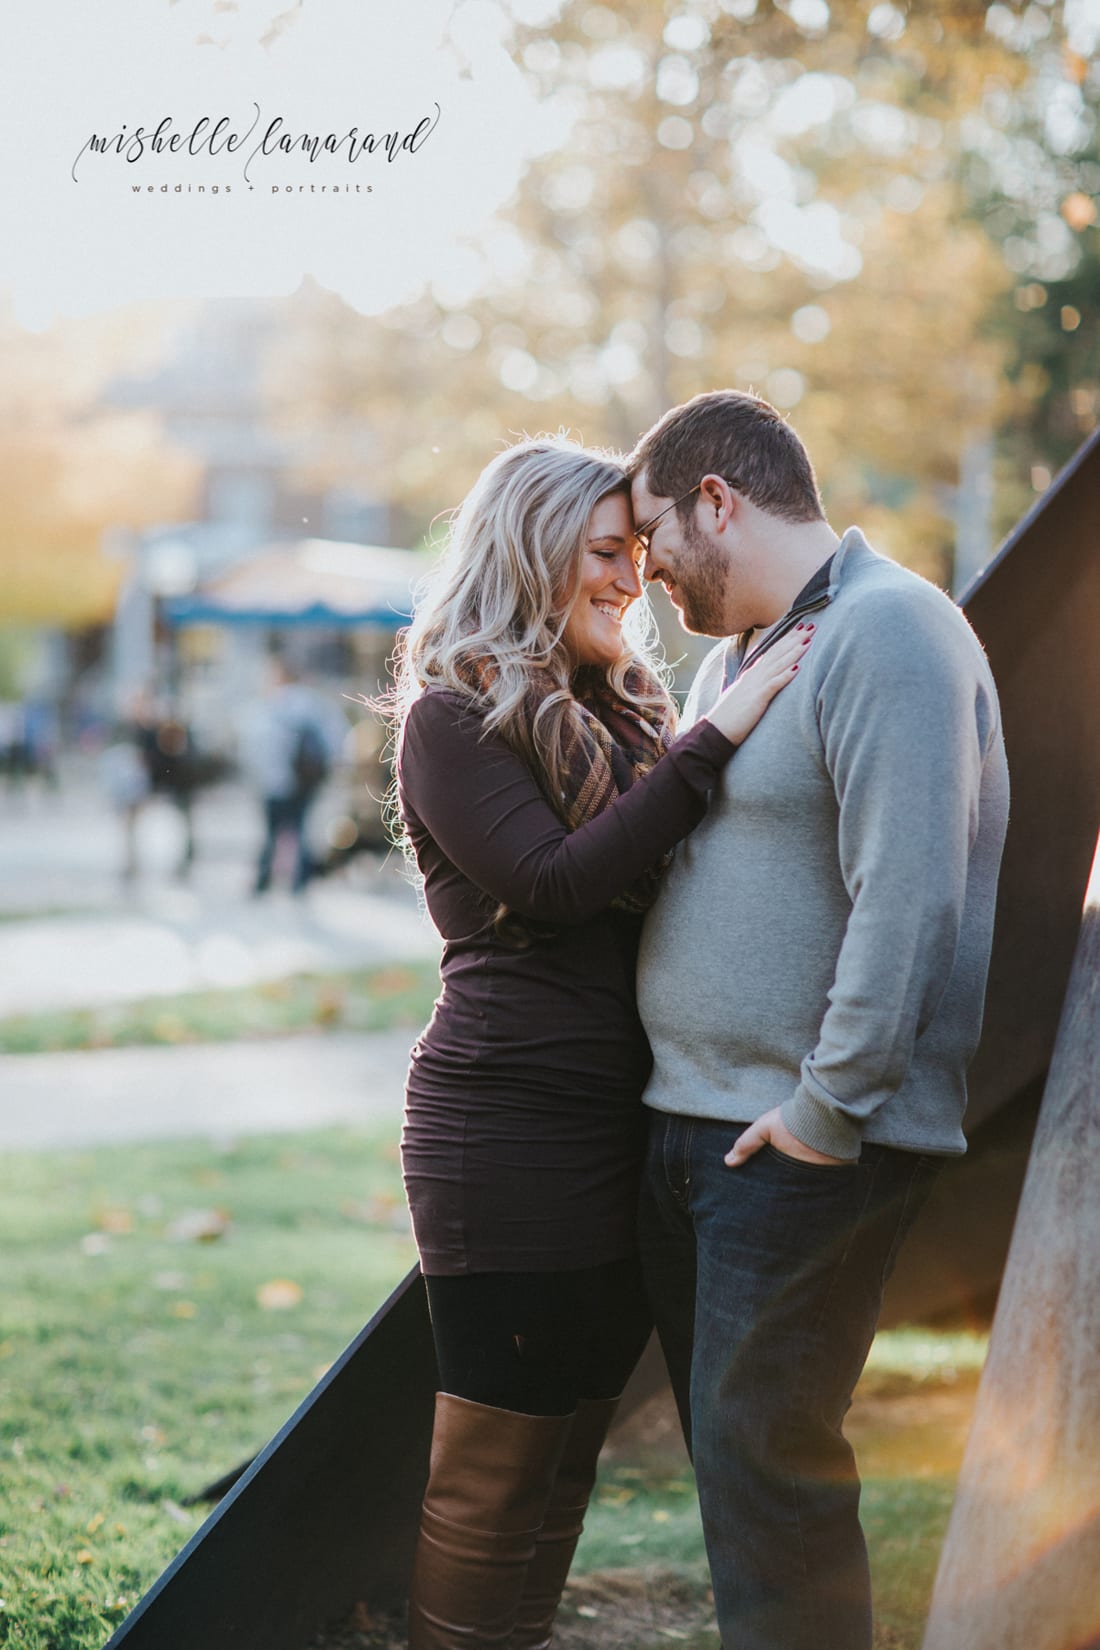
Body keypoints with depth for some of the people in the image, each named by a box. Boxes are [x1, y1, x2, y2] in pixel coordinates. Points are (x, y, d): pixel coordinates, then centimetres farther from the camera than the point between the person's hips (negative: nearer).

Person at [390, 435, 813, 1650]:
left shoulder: (623, 716, 16)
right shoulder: (453, 717, -7)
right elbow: (552, 883, -19)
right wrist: (716, 739, -19)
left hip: (628, 1128, 8)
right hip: (511, 1128, -7)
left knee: (570, 1449, 14)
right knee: (496, 1456, -1)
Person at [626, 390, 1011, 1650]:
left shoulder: (887, 635, -15)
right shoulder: (733, 655, 17)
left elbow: (906, 898, -23)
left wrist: (827, 1111, -21)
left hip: (806, 1141, -9)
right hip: (690, 1120, 10)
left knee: (763, 1453, -6)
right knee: (722, 1440, 15)